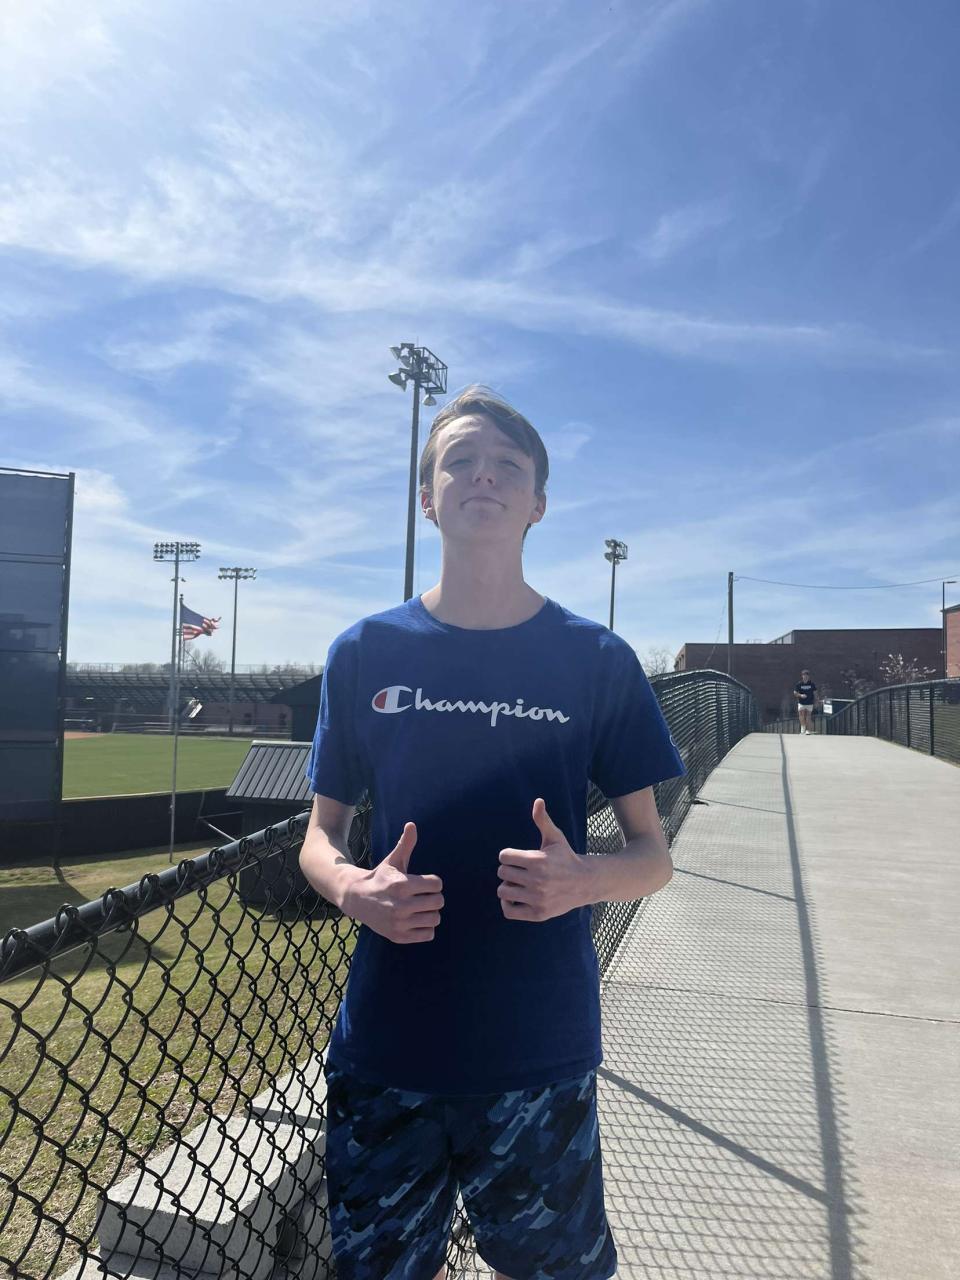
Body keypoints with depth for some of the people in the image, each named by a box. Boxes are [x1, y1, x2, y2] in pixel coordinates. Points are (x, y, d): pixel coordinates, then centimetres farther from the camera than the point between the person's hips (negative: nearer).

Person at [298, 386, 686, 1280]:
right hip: (383, 1051, 1)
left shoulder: (596, 660, -3)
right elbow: (320, 837, 7)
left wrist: (583, 881, -20)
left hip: (541, 1055, 0)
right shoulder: (364, 654, 0)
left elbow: (653, 855, 1)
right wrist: (352, 889, -14)